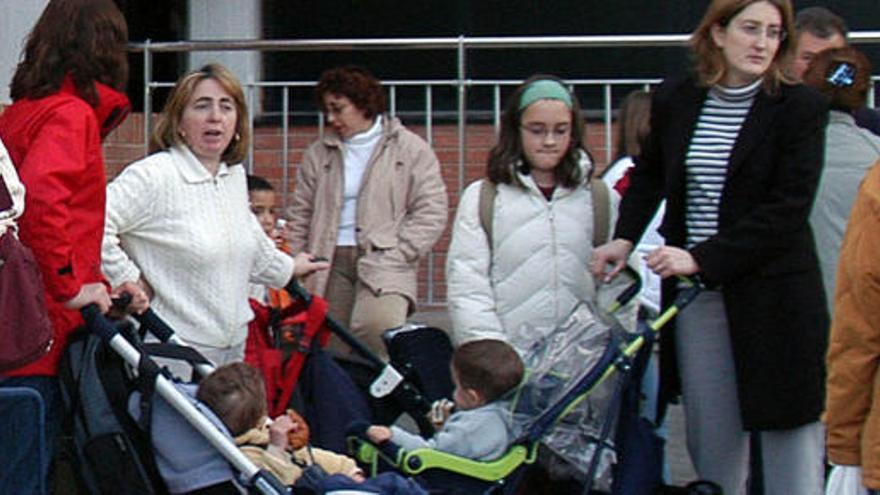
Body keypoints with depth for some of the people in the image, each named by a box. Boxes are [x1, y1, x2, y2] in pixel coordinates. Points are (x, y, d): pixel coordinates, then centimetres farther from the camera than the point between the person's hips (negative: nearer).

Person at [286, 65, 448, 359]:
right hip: (331, 262, 4)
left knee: (376, 325, -30)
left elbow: (431, 213, -1)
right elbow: (301, 214, 16)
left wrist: (394, 256, -9)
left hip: (383, 261, -4)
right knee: (331, 347, -2)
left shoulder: (410, 149, 5)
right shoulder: (318, 154, 16)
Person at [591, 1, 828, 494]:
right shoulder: (675, 100, 6)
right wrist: (625, 238, 9)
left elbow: (788, 209, -13)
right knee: (712, 435, 6)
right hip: (697, 294, 3)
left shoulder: (800, 107, -6)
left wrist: (703, 258, -18)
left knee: (789, 428, -2)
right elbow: (649, 175, 25)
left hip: (773, 294, -3)